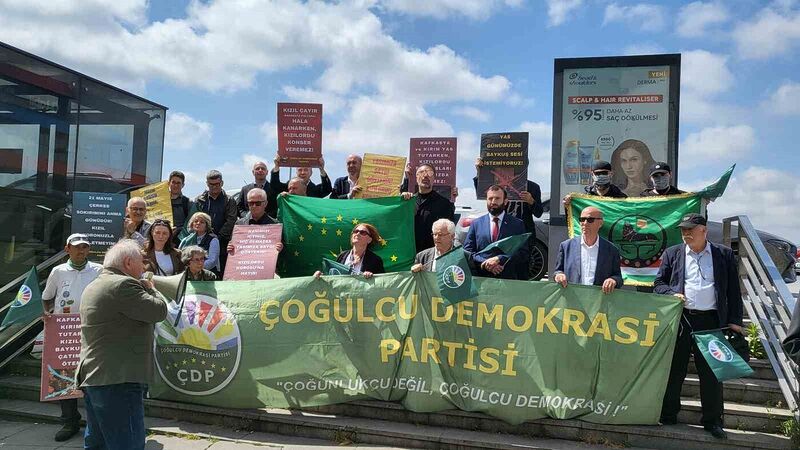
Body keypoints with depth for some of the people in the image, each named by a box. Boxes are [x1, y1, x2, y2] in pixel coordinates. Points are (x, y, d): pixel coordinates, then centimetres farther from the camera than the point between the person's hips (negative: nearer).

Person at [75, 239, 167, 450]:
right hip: (118, 380, -11)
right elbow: (159, 310, -15)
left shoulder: (93, 286, 19)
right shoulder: (123, 285, -15)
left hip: (91, 377, 11)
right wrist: (150, 289, 3)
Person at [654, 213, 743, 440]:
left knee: (712, 372, 5)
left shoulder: (724, 255, 7)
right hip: (679, 319, 0)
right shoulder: (672, 254, 7)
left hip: (711, 321, 0)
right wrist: (672, 293, -12)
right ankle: (668, 416, 20)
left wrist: (734, 321, 2)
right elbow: (658, 284, 8)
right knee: (674, 370, 7)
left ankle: (712, 421, 20)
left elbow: (733, 291, 7)